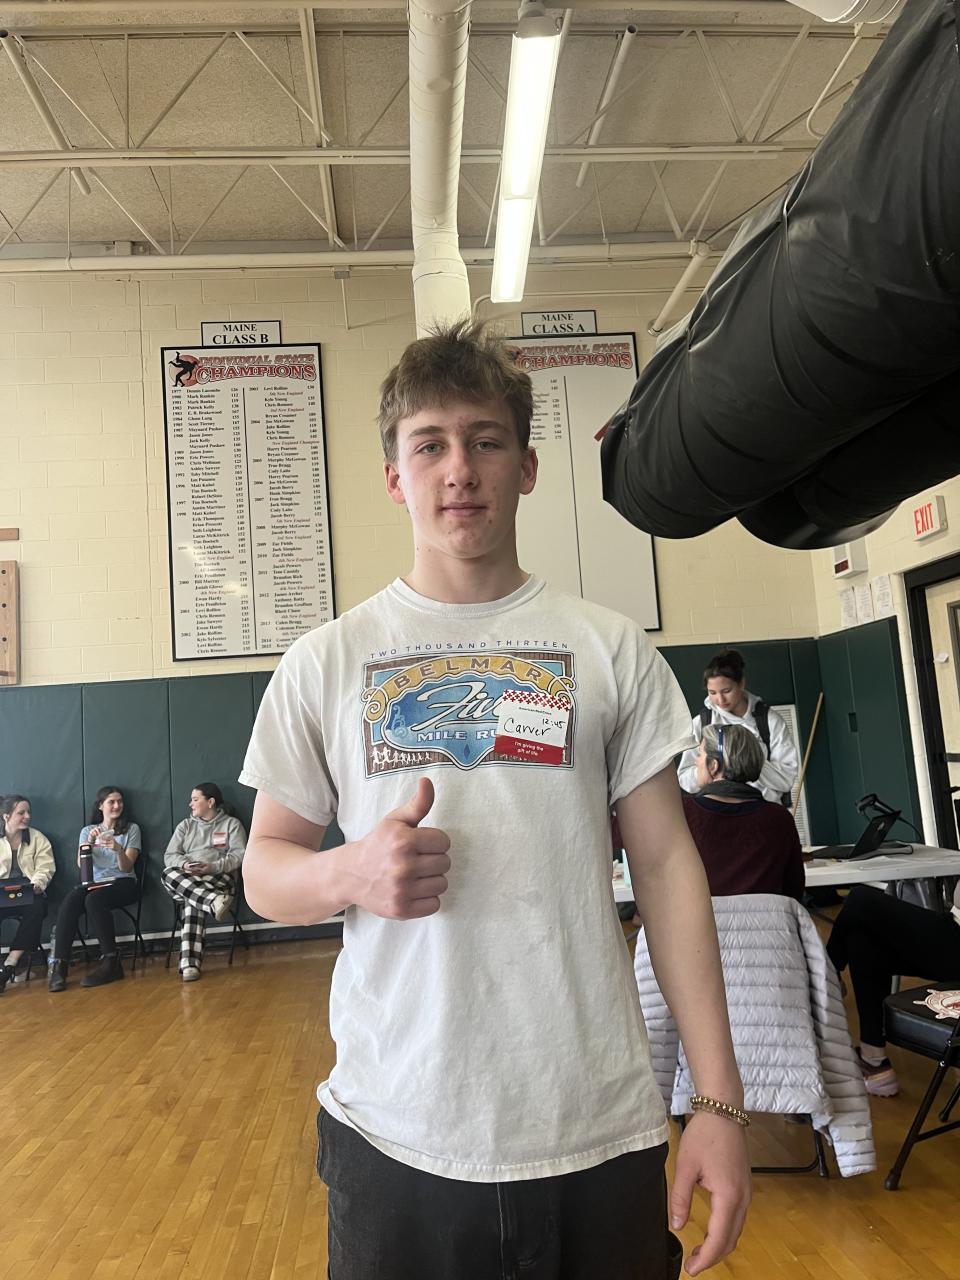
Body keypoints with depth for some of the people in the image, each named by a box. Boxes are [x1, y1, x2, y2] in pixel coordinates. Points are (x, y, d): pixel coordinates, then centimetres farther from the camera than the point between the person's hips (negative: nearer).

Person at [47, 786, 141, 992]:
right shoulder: (88, 830, 17)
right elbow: (81, 863, 2)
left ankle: (111, 961, -32)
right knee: (70, 901, -32)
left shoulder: (131, 828, 9)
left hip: (122, 883, -2)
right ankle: (59, 965, -36)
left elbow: (126, 867, 0)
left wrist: (119, 850, -20)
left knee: (94, 899, -36)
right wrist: (89, 842, -16)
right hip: (93, 883, 3)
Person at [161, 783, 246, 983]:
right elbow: (169, 855, 12)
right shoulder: (185, 825, 23)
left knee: (191, 900, -37)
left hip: (220, 878, -3)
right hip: (186, 878, 4)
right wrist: (184, 864, -12)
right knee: (168, 874, -33)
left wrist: (213, 867, -18)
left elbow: (239, 854, -1)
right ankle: (214, 901, -49)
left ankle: (189, 962, -45)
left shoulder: (232, 824, 12)